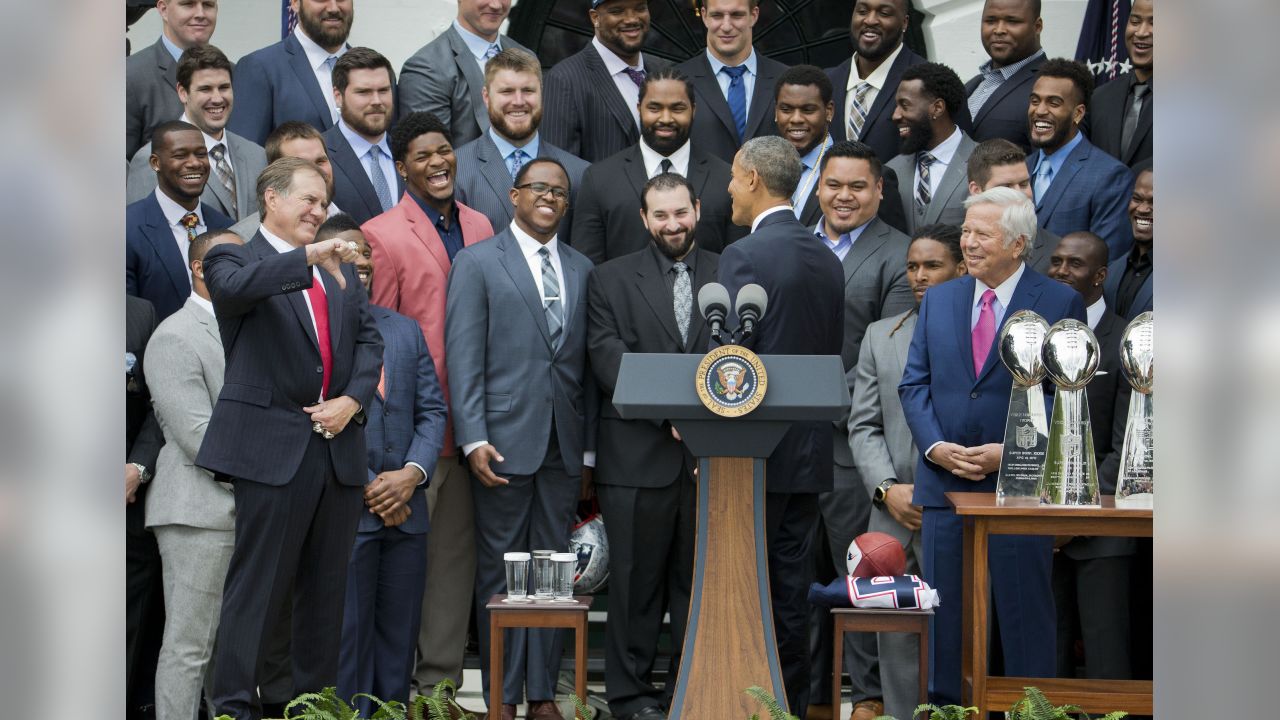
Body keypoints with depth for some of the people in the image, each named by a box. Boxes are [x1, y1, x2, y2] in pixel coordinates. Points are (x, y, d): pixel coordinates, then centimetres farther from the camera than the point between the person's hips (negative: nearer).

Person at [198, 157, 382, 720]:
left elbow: (369, 341, 14)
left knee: (326, 587, 10)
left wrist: (353, 399, -3)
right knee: (257, 584, -6)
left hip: (339, 442, 6)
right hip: (273, 446, -6)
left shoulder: (340, 271, 19)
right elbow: (236, 287, -24)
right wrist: (309, 257, -34)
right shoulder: (235, 259, 0)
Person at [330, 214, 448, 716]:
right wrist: (366, 487, -11)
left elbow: (432, 410, 12)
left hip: (405, 508, 6)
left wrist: (412, 473, -5)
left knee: (400, 636, 8)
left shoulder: (405, 330, 16)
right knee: (347, 636, -2)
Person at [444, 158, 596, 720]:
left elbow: (587, 364, 12)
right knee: (500, 573, 1)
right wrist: (474, 440, -13)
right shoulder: (477, 262, 2)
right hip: (505, 441, -4)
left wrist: (589, 450, 9)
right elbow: (463, 357, -5)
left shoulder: (582, 269, 14)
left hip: (564, 445, 4)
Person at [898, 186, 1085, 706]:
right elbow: (914, 383, 10)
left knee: (1024, 611, 1)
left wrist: (1011, 453, -14)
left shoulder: (1061, 303, -2)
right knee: (945, 612, 7)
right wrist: (935, 446, -7)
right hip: (945, 482, 4)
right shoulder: (938, 300, 11)